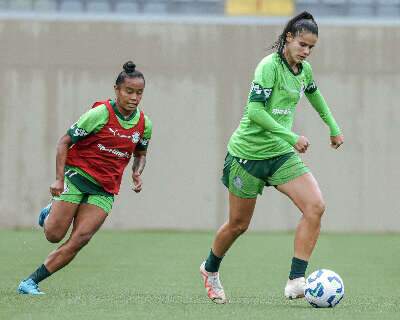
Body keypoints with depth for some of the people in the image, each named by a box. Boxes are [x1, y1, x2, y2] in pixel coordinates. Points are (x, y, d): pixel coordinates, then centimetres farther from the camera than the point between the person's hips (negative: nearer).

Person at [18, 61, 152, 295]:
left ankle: (31, 282, -7)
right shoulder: (100, 114, -13)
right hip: (78, 174, -3)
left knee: (80, 240, -13)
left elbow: (140, 154, 22)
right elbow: (65, 142, -8)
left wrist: (137, 174, 0)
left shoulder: (144, 124, 2)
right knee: (54, 235, -11)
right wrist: (59, 178, -17)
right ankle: (50, 214, 25)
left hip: (106, 190, 4)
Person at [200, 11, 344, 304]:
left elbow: (314, 94, 29)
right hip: (249, 152, -6)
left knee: (316, 206, -17)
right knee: (238, 224, 7)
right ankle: (210, 269, 37)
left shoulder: (304, 70, 6)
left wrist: (334, 128, 35)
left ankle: (296, 282, -17)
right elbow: (255, 110, -25)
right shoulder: (269, 66, -17)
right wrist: (291, 137, -28)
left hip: (280, 154, 6)